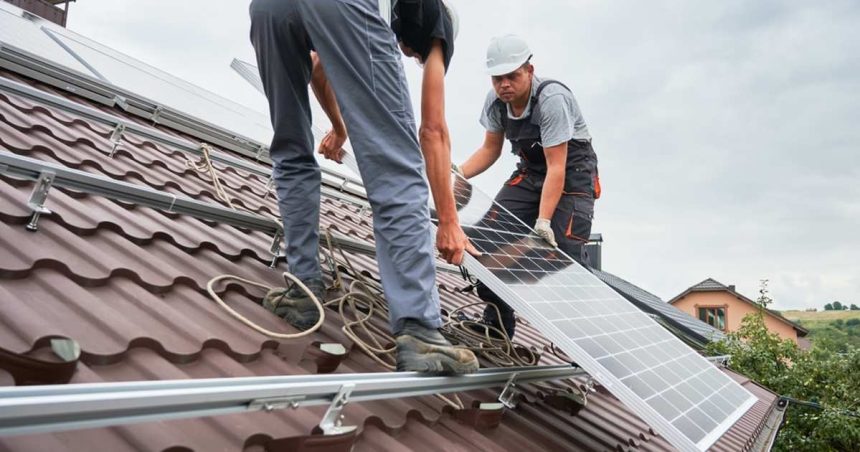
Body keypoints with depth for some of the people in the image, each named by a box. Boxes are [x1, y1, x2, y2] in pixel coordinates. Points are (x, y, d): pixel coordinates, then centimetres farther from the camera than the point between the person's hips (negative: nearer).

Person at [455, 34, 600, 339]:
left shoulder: (552, 99, -28)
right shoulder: (495, 101, -8)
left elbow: (556, 167, -30)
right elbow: (490, 149, 6)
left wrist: (543, 221, -36)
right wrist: (459, 173, -10)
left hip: (572, 173, -6)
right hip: (530, 171, 6)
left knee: (563, 249, -20)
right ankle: (497, 322, 7)